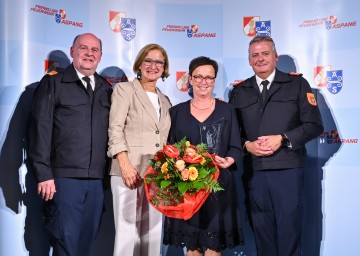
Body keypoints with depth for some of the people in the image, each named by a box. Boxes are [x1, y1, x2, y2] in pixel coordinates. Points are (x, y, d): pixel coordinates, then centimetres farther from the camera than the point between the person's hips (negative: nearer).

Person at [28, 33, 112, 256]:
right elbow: (40, 129, -3)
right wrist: (44, 174, -10)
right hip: (63, 178, -4)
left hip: (97, 180, 4)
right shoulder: (53, 83, 4)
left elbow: (112, 131, 14)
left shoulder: (107, 89, 15)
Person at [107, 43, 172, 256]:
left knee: (152, 234, 6)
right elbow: (115, 130, -6)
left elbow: (165, 141, 17)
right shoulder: (124, 89, 6)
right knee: (127, 233, -5)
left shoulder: (165, 101, 21)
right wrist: (125, 165, -18)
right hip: (130, 171, -5)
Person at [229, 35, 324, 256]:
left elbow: (314, 125, -1)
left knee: (289, 228, 1)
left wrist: (282, 139, -13)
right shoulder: (239, 91, 12)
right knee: (262, 230, 10)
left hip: (288, 169, -2)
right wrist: (247, 145, -8)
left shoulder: (297, 84, 4)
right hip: (254, 171, 3)